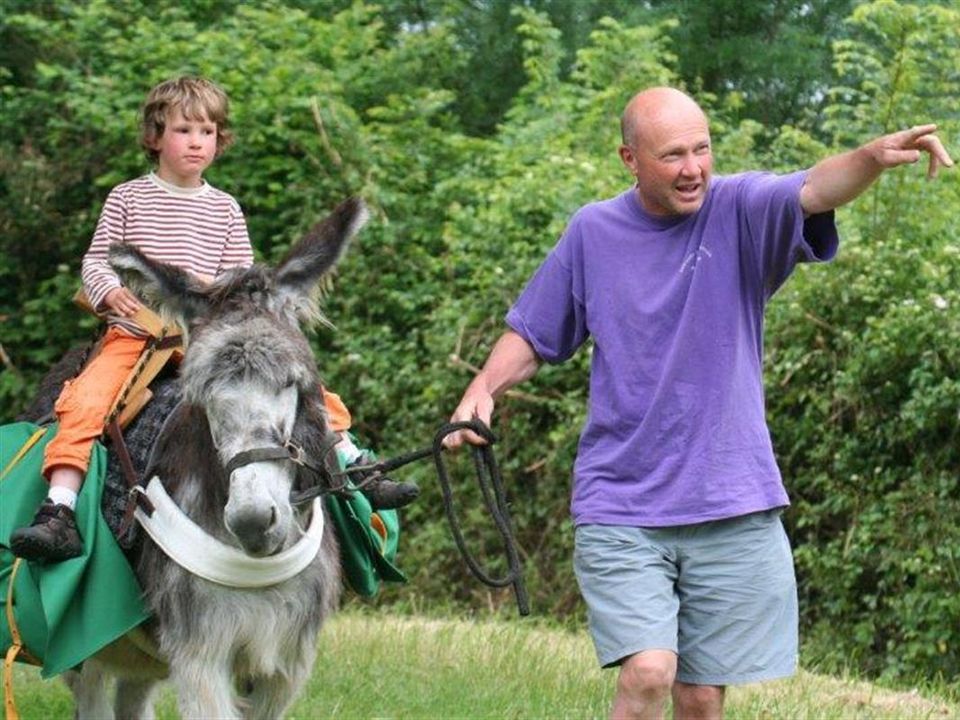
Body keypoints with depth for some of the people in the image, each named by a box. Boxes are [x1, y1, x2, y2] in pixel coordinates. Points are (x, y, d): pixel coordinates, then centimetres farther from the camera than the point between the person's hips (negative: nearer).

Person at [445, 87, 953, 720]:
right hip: (620, 509, 0)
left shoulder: (739, 211, -4)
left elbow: (814, 191, -25)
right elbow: (534, 335, 16)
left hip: (734, 511, 0)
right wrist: (482, 391, -3)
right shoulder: (592, 232, 3)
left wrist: (873, 157, -46)